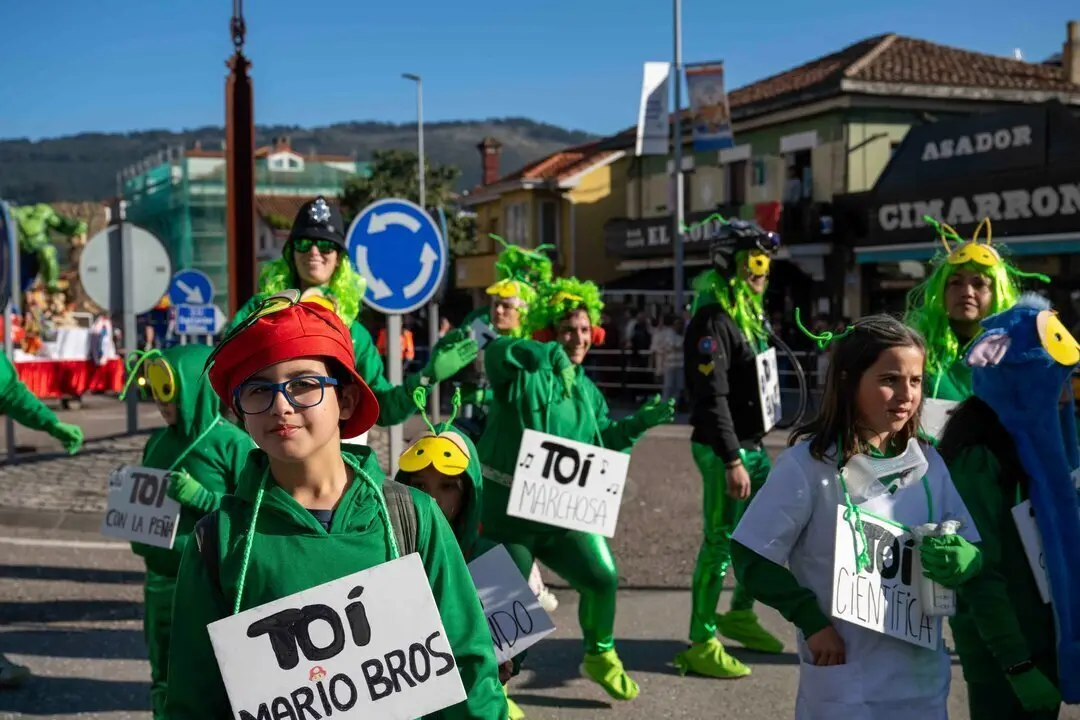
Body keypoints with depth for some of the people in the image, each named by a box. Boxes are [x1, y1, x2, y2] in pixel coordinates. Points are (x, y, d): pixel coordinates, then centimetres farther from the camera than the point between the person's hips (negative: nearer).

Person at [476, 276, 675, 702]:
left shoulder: (586, 389, 13)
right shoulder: (523, 373, -10)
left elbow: (604, 441, 17)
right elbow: (495, 350, -31)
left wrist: (641, 422, 1)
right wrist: (552, 353, -40)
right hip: (507, 511, -5)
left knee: (602, 578, -5)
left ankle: (600, 656, 22)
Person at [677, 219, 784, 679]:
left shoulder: (749, 314, 14)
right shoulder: (713, 320, -16)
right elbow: (712, 397, -22)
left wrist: (752, 449, 17)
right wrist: (732, 461, -25)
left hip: (753, 445, 10)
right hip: (724, 450, -10)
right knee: (720, 542, -6)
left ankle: (739, 615, 36)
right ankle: (701, 646, 3)